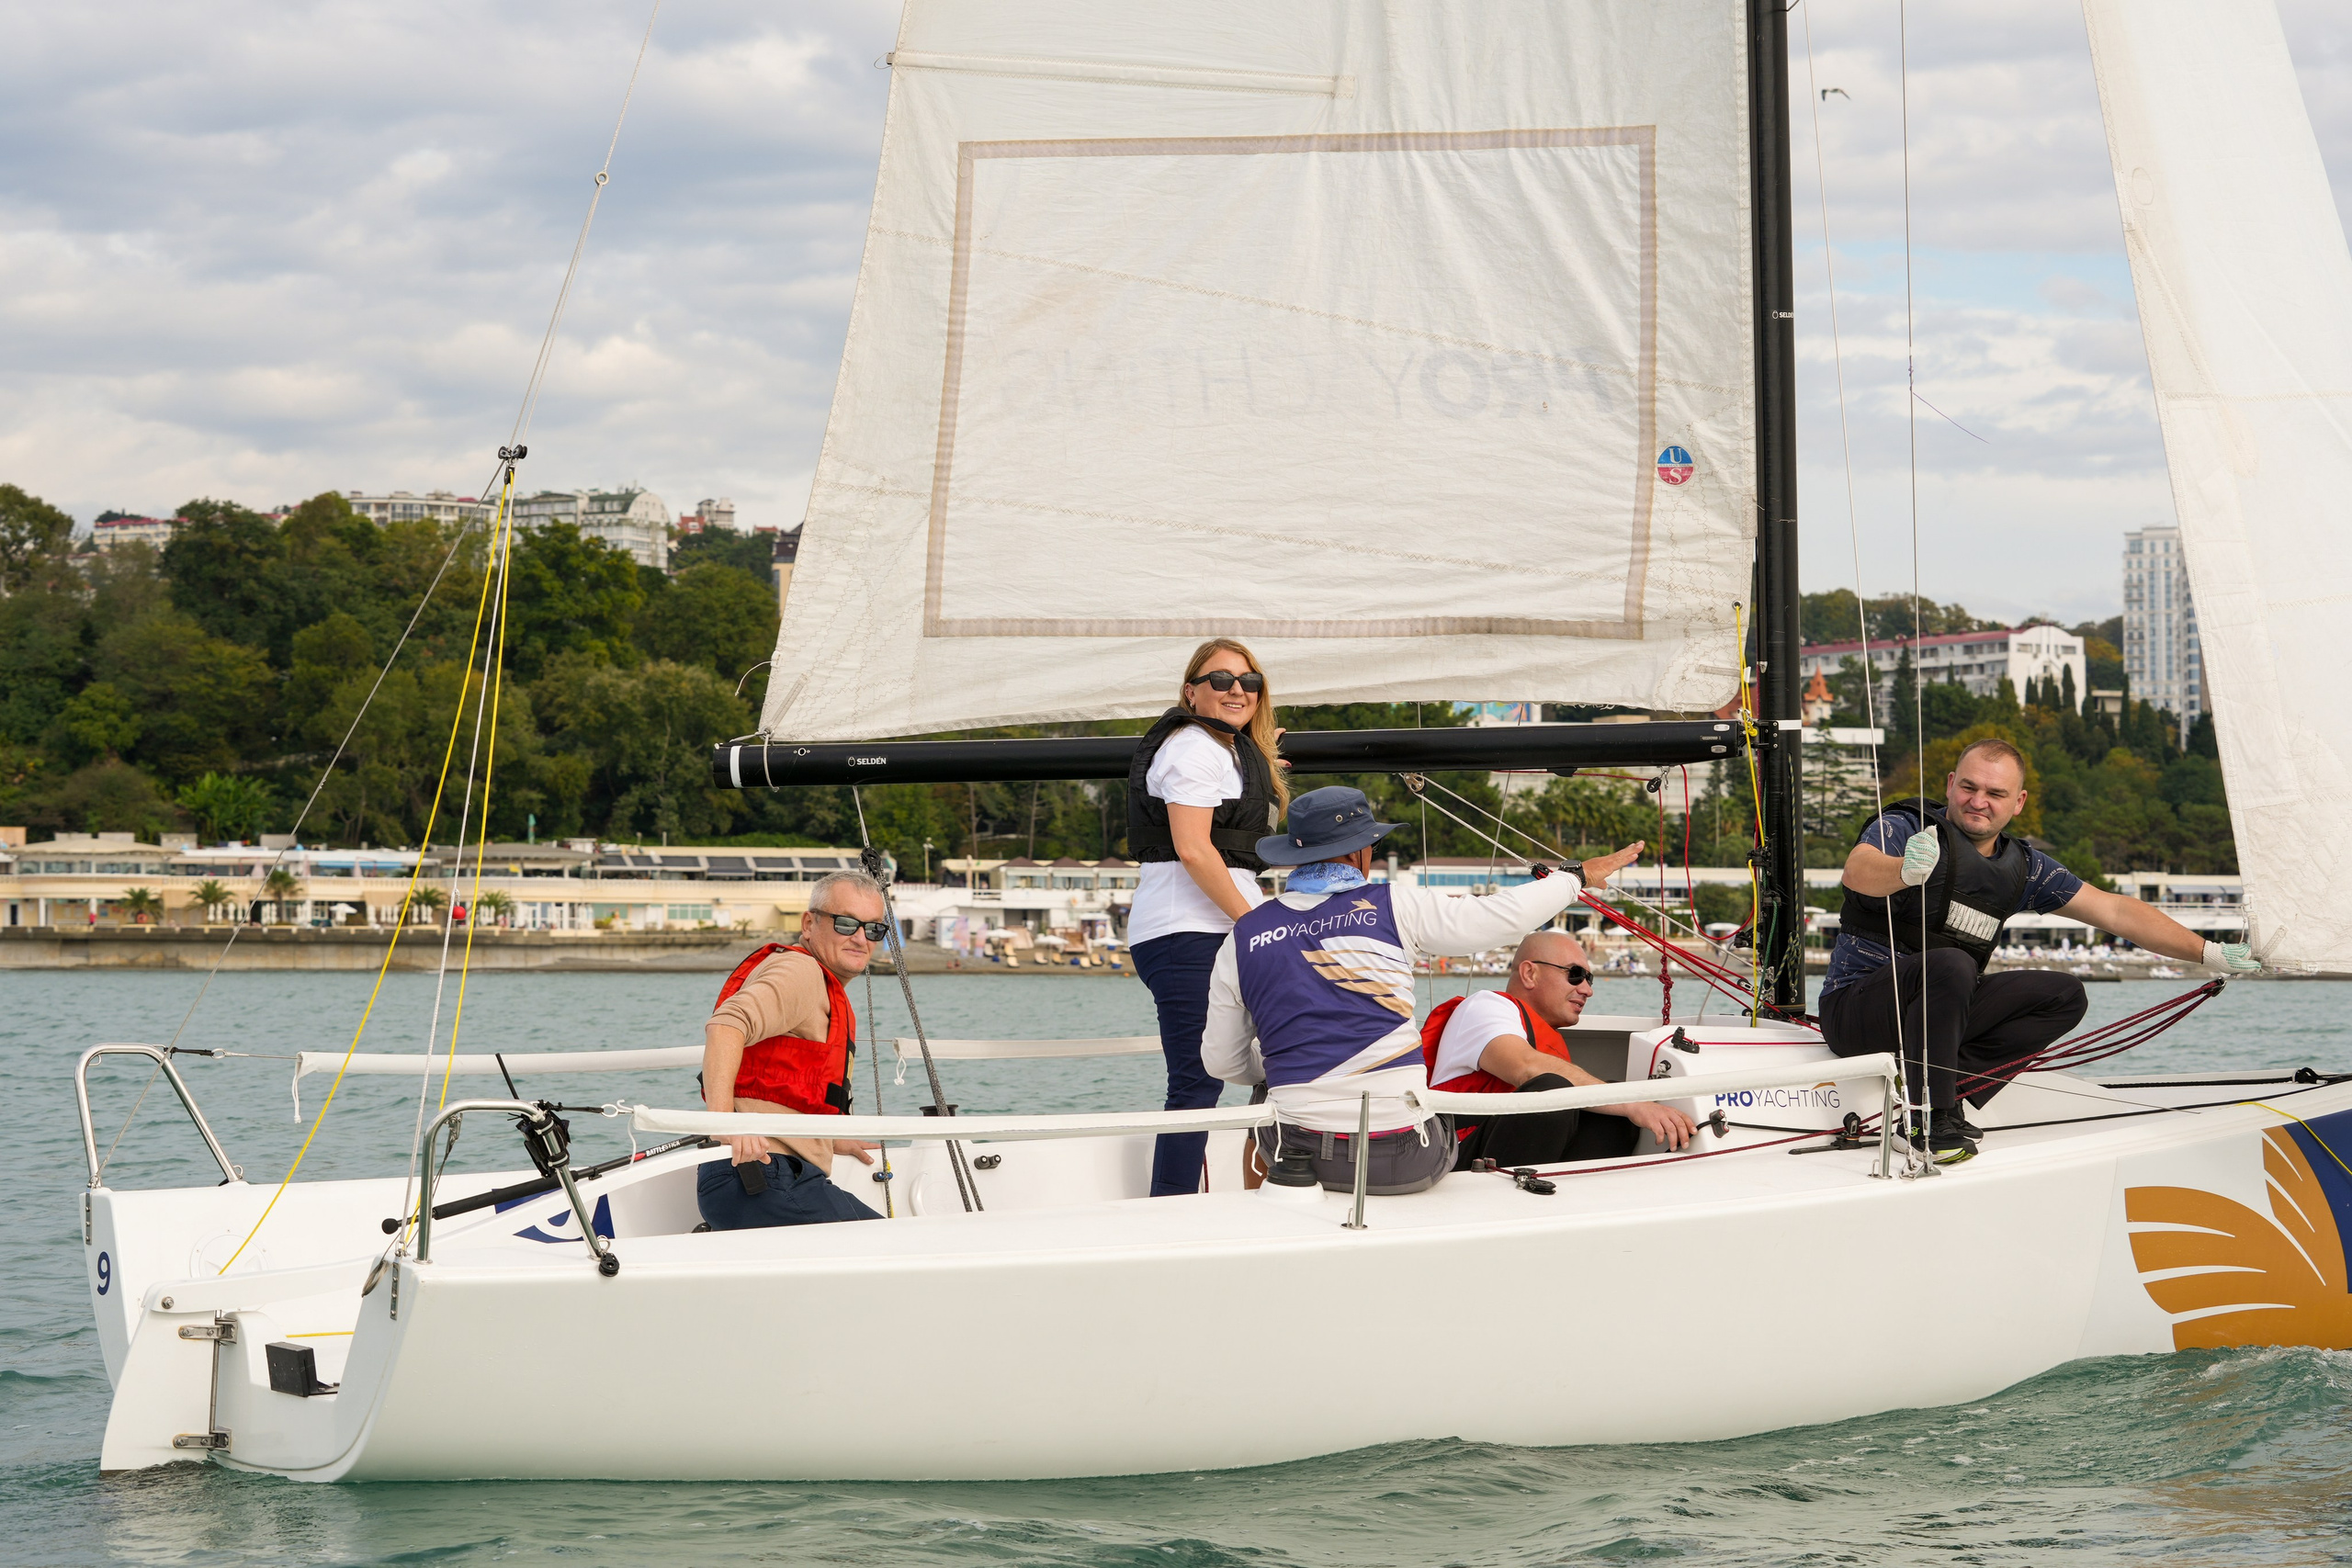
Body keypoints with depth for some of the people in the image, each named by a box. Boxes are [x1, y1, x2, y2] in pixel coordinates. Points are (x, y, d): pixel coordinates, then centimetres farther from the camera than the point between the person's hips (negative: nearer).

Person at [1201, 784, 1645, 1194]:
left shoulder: (1242, 938, 4)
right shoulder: (1394, 907, -2)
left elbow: (1222, 1062, 11)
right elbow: (1503, 915, 5)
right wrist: (1578, 878, 23)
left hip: (1296, 1154, 2)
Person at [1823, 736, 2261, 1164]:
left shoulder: (2021, 866, 7)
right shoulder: (1903, 829, -12)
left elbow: (2114, 912, 10)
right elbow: (1858, 871, -35)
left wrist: (2209, 953, 5)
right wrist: (1906, 870, -59)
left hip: (1935, 1010, 7)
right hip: (1853, 1011, -7)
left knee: (2065, 995, -4)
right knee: (1950, 963, -35)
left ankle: (1946, 1095, -14)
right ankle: (1931, 1119, -26)